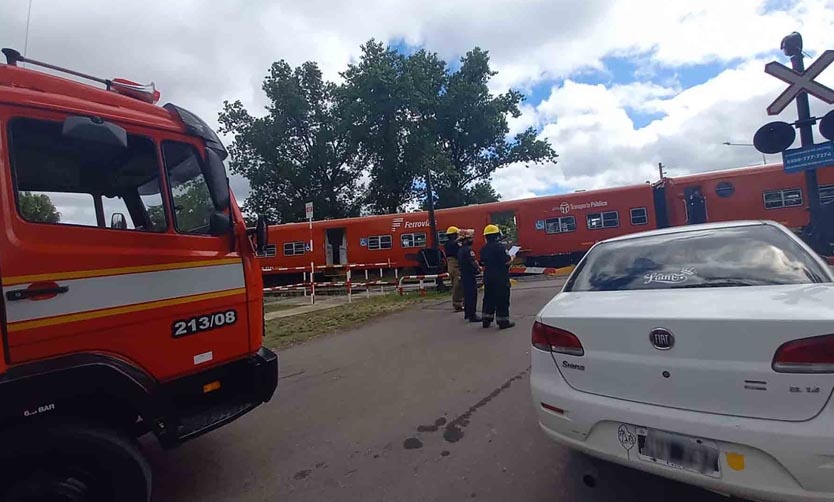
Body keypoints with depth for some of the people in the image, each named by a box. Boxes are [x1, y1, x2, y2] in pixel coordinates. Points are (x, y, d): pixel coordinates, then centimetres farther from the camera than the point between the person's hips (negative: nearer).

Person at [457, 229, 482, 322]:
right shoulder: (468, 249, -19)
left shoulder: (460, 249, 11)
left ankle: (467, 313, 27)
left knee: (467, 293, 17)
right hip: (470, 275, -10)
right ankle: (472, 316, -4)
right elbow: (474, 262, -21)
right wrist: (479, 268, -2)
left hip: (463, 274, 10)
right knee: (472, 294, -6)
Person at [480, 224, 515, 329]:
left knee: (488, 298, 14)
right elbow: (507, 261, -18)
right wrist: (512, 258, 2)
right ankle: (503, 321, 5)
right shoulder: (500, 246, -17)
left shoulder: (484, 249, 5)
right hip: (500, 277, -7)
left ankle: (486, 320, 19)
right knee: (502, 299, 1)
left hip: (488, 277, 7)